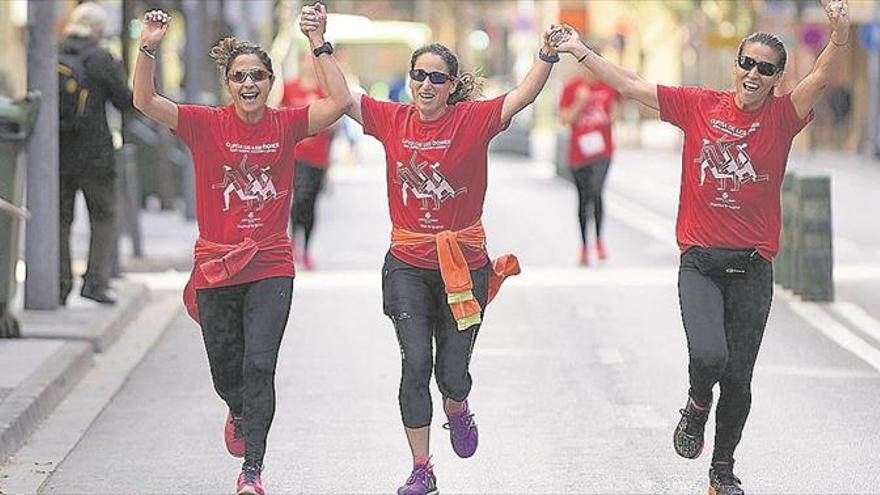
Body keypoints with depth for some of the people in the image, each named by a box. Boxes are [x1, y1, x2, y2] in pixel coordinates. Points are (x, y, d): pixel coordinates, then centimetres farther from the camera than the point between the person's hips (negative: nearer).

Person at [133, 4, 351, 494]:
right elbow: (145, 101, -15)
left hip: (271, 266, -1)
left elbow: (340, 102, -14)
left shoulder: (286, 124, -1)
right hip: (215, 266, 1)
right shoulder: (207, 124, -4)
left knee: (259, 365, -14)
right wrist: (149, 48, -28)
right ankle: (240, 414, 49)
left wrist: (319, 44, -19)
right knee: (226, 373, 13)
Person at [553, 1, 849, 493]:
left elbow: (822, 78, -19)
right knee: (709, 356, -22)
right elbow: (632, 86, 9)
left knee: (739, 379, 7)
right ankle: (697, 406, 13)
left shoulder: (782, 116, -2)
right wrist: (581, 52, 10)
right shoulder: (699, 105, 2)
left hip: (753, 267, 0)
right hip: (700, 262, 0)